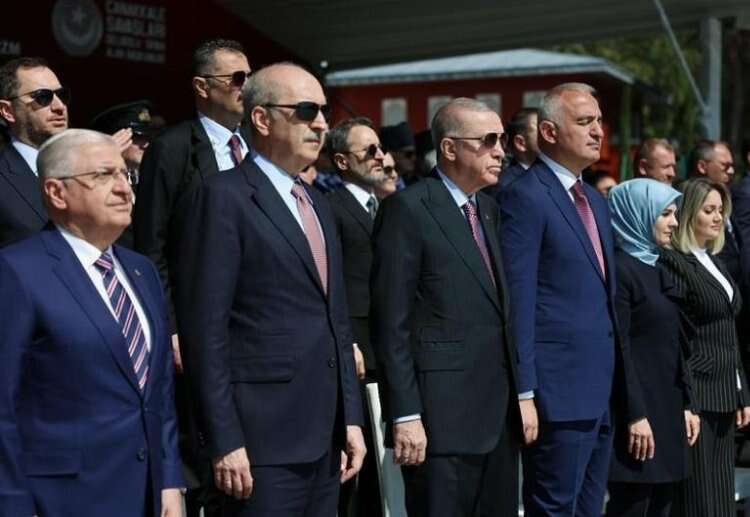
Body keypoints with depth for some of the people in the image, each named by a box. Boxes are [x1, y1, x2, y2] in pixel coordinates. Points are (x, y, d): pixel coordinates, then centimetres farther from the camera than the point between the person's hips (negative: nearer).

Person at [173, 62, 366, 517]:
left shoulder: (319, 205, 17)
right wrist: (224, 441, -16)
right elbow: (205, 329, -13)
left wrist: (351, 417, 14)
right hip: (263, 438, -7)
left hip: (325, 436, 8)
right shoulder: (223, 198, -8)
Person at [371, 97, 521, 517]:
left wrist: (521, 396, 9)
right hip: (442, 415, -7)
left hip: (499, 412, 7)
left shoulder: (490, 209, 15)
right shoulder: (408, 209, -8)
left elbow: (498, 310, 15)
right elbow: (392, 322, -12)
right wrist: (405, 415, -16)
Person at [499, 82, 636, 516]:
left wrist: (618, 380, 17)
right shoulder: (525, 197, -11)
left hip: (602, 389, 9)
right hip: (559, 389, -8)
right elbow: (518, 303, -15)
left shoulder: (596, 200, 17)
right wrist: (523, 394, -18)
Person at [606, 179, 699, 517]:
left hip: (668, 409, 9)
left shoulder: (655, 269, 16)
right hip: (639, 411, -9)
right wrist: (635, 415, -19)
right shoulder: (619, 269, -11)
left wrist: (686, 405, 14)